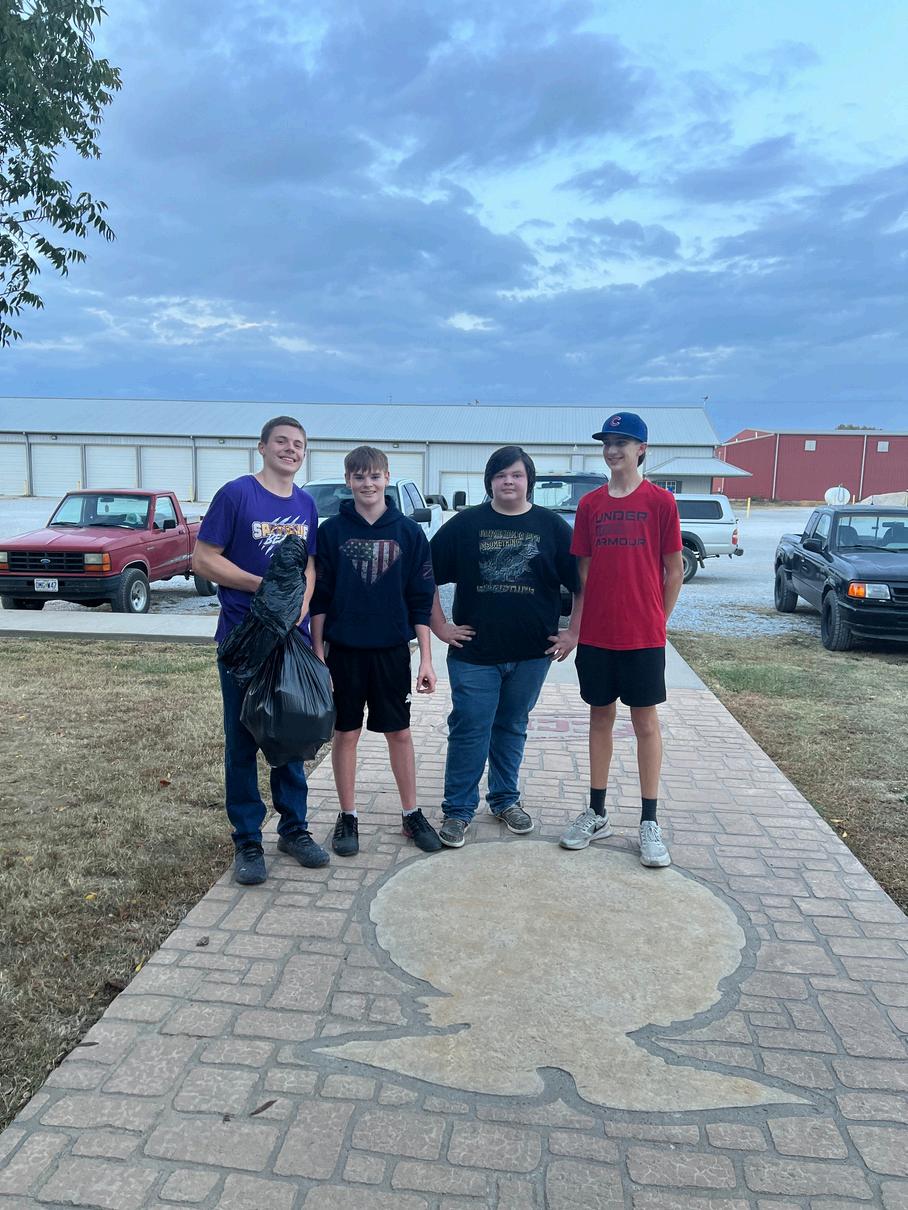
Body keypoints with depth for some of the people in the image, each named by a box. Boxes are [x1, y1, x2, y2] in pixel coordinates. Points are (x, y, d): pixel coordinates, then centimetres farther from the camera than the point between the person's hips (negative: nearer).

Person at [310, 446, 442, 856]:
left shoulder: (408, 532, -1)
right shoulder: (332, 531, -1)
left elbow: (420, 600, 0)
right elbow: (319, 596, 1)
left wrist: (426, 658, -3)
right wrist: (317, 651, -3)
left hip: (391, 650, 0)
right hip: (343, 649, 0)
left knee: (399, 732, 10)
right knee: (345, 733, 8)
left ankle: (411, 814, 24)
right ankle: (348, 817, 22)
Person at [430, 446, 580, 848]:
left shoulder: (552, 526, 3)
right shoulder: (465, 524, 1)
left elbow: (581, 584, 5)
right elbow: (426, 576, 4)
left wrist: (573, 634, 0)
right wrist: (440, 626, 0)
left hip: (532, 653, 1)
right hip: (473, 651, -1)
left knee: (512, 728, 14)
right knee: (469, 731, 0)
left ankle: (505, 799, 31)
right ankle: (458, 810, 13)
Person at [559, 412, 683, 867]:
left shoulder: (660, 501, -4)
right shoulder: (590, 504, 6)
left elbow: (674, 570, -1)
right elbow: (584, 570, 8)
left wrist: (657, 621, 0)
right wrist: (574, 627, 5)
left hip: (643, 636, -3)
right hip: (596, 634, 3)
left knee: (645, 722, 6)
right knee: (600, 717, 12)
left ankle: (649, 821, 17)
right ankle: (596, 812, 24)